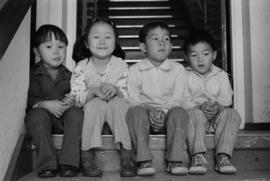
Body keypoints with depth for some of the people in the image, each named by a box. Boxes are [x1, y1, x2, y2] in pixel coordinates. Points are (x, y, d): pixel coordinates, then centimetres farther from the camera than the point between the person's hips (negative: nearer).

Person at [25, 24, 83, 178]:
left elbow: (76, 95, 7)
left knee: (77, 112, -28)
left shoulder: (68, 75, 9)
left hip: (64, 117, 2)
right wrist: (47, 104, -25)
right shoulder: (33, 74, 0)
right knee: (37, 115, -34)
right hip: (43, 115, -2)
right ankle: (47, 164, -31)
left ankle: (69, 162, -29)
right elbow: (30, 100, -8)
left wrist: (72, 101, -17)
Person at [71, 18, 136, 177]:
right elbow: (76, 98, -13)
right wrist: (94, 91, -31)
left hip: (116, 110, 1)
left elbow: (128, 95, -8)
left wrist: (115, 90, -31)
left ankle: (126, 154, -31)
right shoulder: (82, 67, -7)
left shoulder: (121, 65, -4)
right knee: (96, 103, -32)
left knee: (118, 103, -31)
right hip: (91, 112, 0)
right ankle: (87, 155, -29)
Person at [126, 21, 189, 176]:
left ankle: (175, 160, -28)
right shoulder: (134, 70, 5)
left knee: (179, 112, -30)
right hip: (145, 111, 0)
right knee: (136, 112, -31)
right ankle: (144, 161, -31)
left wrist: (163, 111, -23)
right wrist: (150, 109, -23)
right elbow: (133, 100, -3)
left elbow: (177, 99, -3)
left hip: (168, 115, 1)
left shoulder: (178, 69, 6)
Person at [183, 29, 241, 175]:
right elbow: (183, 101, -6)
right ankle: (198, 157, -38)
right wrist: (200, 106, -24)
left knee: (232, 114, -27)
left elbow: (226, 99, 1)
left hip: (217, 116, 2)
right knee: (194, 114, -35)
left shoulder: (221, 75, 11)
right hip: (194, 111, -2)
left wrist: (218, 107, -23)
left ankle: (223, 157, -30)